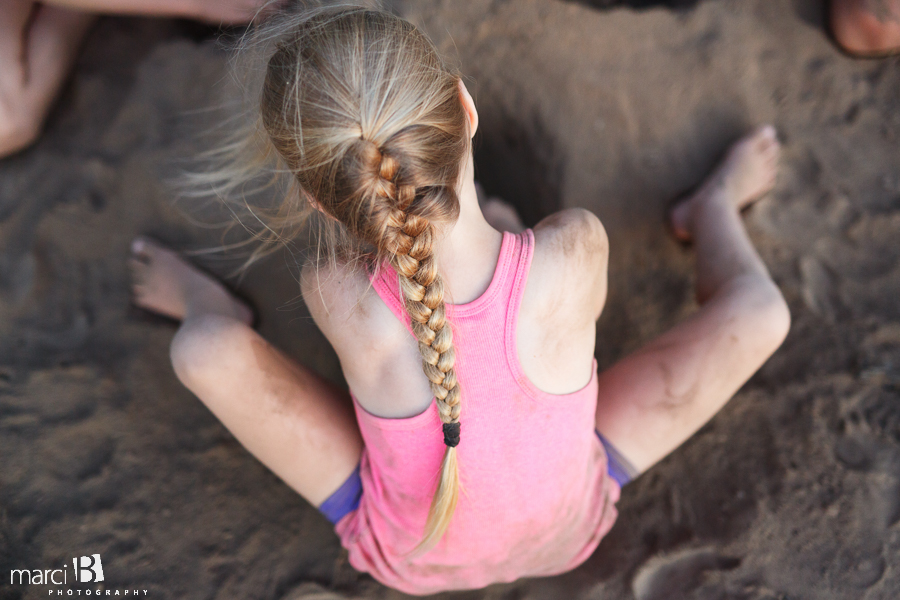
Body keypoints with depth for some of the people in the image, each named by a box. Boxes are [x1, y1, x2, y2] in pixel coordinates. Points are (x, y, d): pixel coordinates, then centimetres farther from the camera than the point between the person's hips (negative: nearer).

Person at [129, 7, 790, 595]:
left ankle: (209, 305, 34)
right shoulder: (579, 251, -41)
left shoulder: (335, 297, -41)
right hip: (571, 533, 1)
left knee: (207, 349, -13)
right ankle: (712, 210, 38)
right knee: (758, 310, -3)